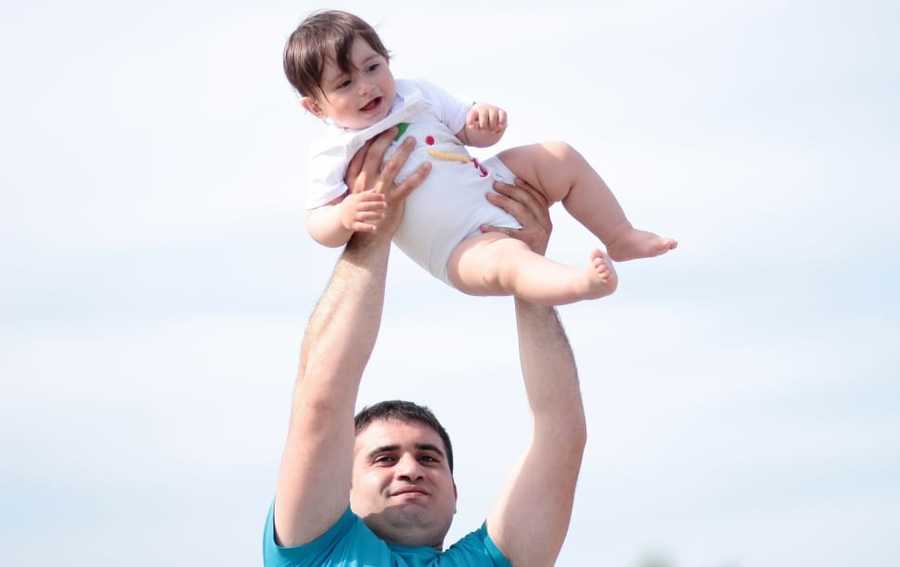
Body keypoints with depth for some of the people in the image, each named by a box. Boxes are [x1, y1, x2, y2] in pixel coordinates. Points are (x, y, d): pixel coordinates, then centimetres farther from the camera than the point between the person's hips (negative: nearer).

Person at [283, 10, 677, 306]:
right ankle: (584, 283, -67)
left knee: (560, 159, 4)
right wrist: (344, 217, -38)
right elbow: (318, 224, -14)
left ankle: (620, 237, 17)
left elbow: (472, 134, 11)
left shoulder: (416, 96, 4)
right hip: (463, 247, -7)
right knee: (507, 260, -38)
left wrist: (485, 124, -14)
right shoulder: (333, 157, -11)